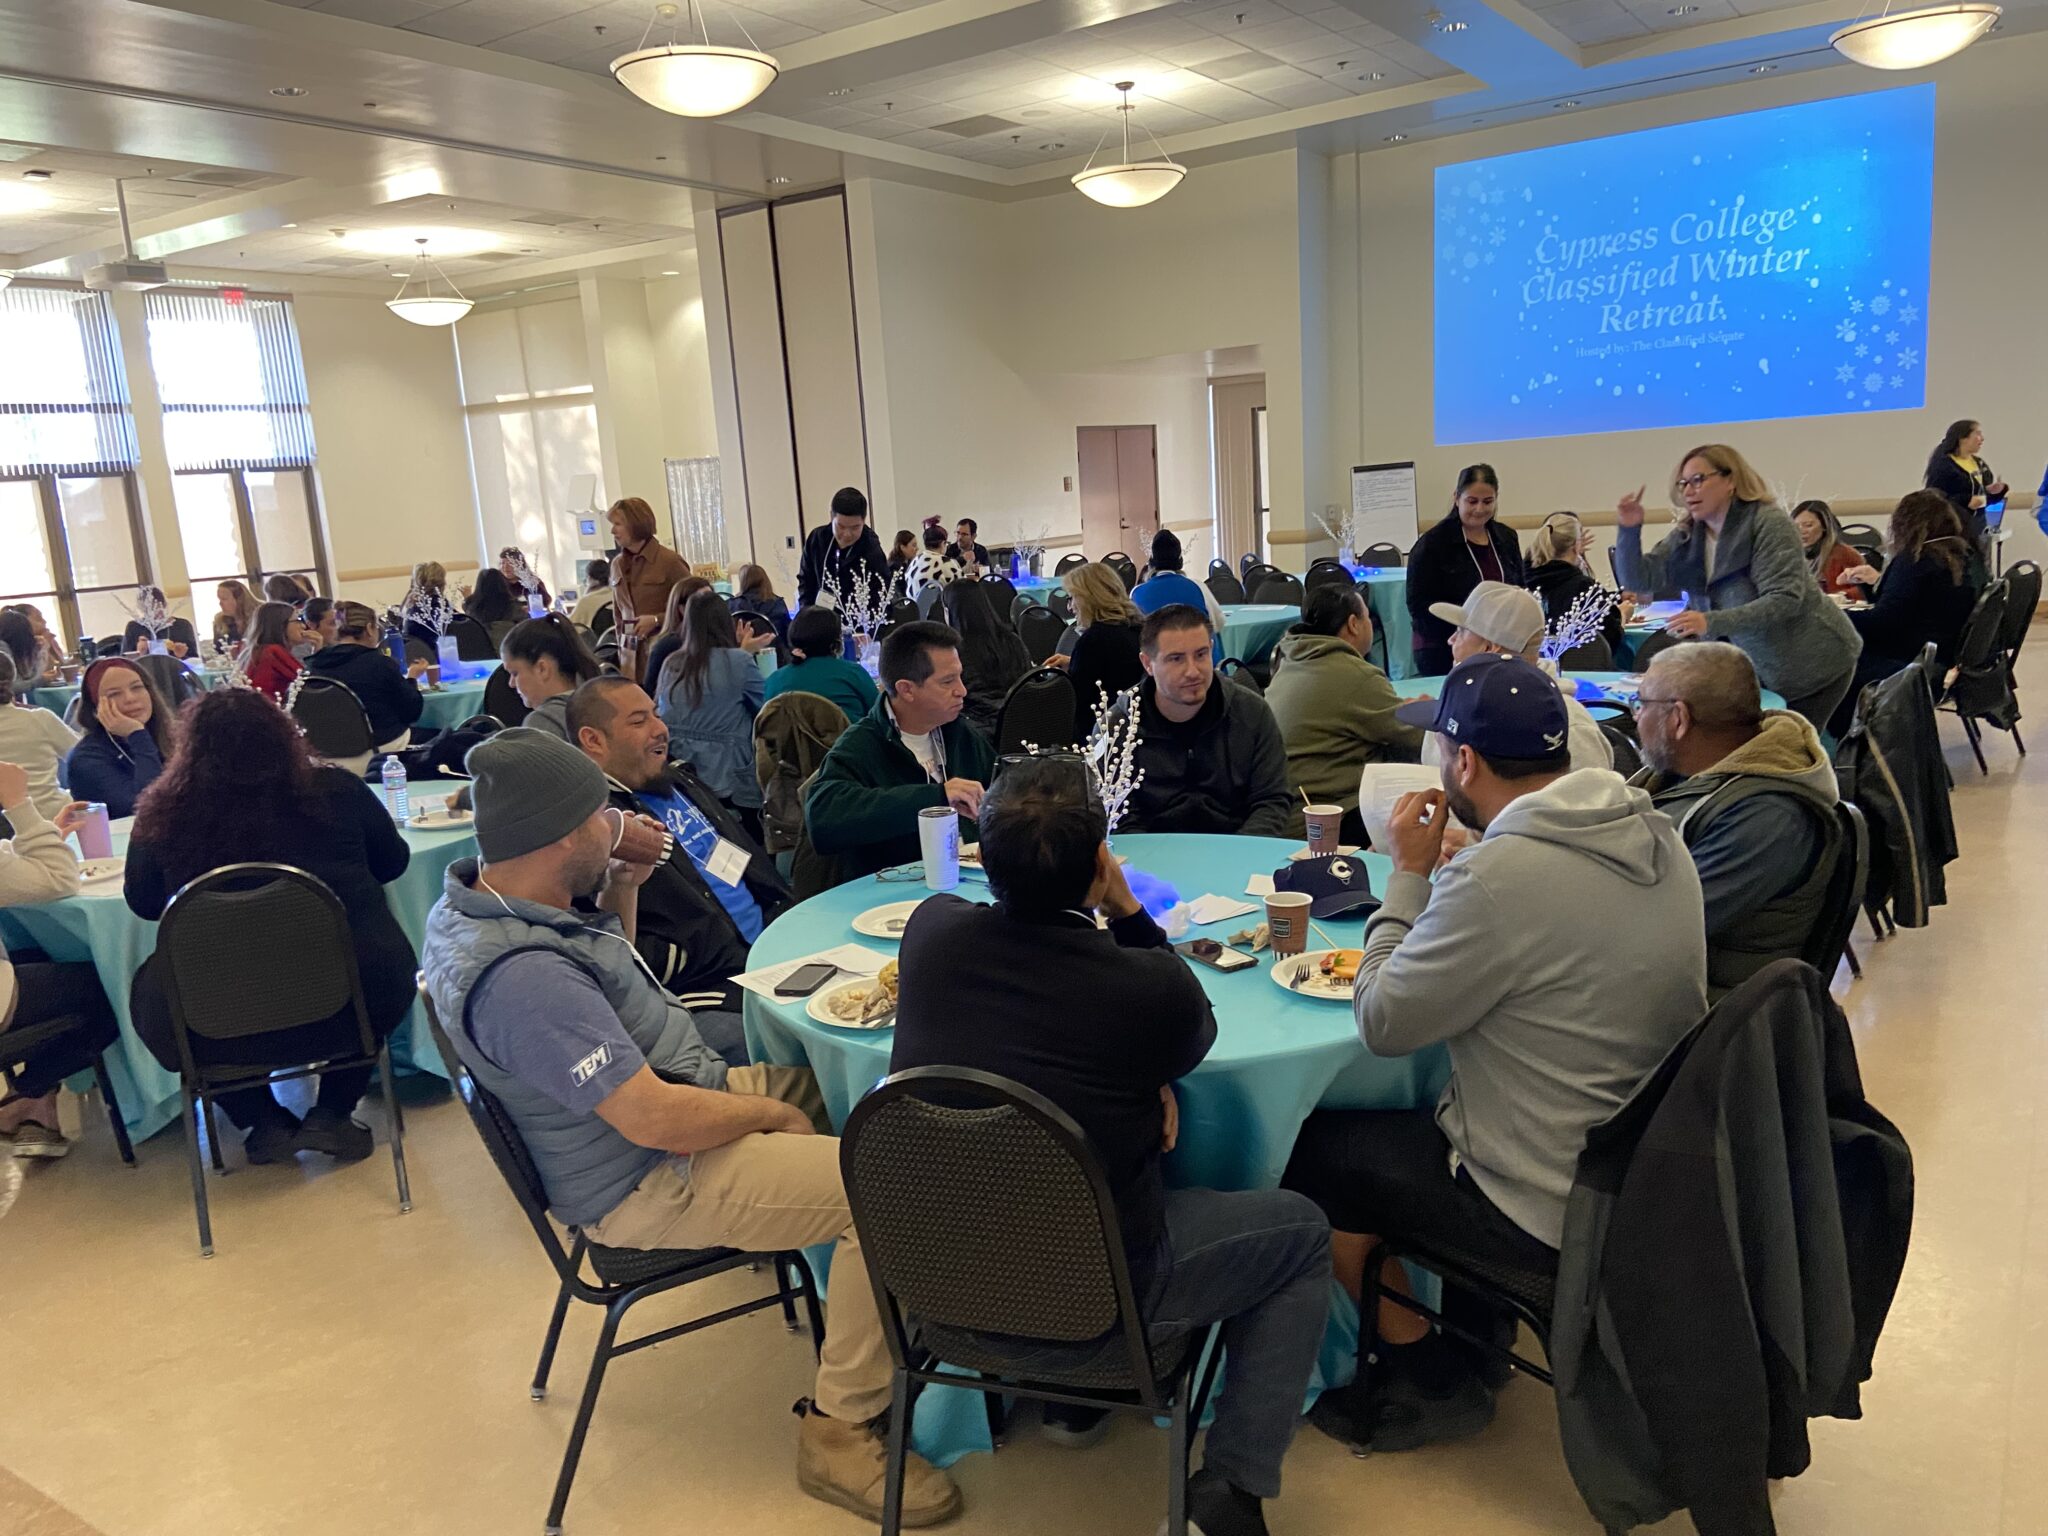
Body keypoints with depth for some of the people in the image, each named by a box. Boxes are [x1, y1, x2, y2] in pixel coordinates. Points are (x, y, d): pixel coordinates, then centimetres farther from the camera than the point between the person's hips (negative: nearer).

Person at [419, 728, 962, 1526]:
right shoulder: (520, 975, -32)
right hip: (652, 1183, -10)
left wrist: (623, 886, 2)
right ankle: (840, 1429, -2)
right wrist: (775, 1114, -15)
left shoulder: (480, 897, 0)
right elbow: (655, 1120, -32)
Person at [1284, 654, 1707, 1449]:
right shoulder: (1655, 834, -2)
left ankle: (1430, 1382, 25)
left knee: (1311, 1152, 7)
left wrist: (1409, 873, -9)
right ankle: (1471, 1343, 34)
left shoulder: (1496, 876, -29)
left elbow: (1382, 1024, -17)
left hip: (1554, 1217, -8)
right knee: (1431, 1108, 25)